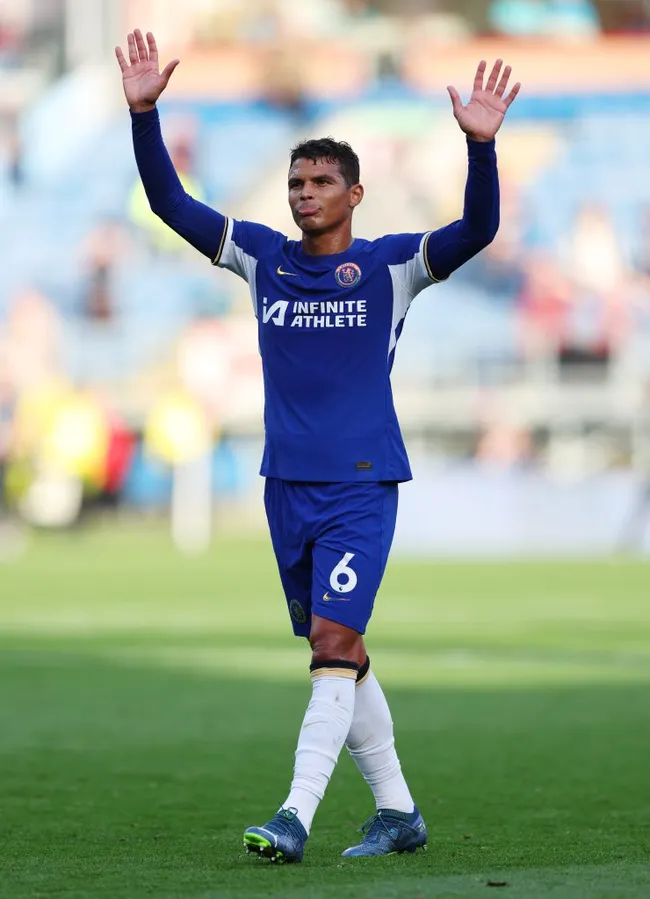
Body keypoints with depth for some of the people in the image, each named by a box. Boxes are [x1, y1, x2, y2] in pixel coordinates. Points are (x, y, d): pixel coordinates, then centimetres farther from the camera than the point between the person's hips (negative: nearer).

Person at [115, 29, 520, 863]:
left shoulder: (390, 264, -2)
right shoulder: (262, 257, 8)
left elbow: (477, 229, -16)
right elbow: (169, 201, 7)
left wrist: (480, 144, -31)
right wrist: (144, 113, -5)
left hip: (362, 487, -5)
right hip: (287, 484, 5)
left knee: (335, 644, -15)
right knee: (338, 653, 9)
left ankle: (296, 815, -20)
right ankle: (397, 810, 19)